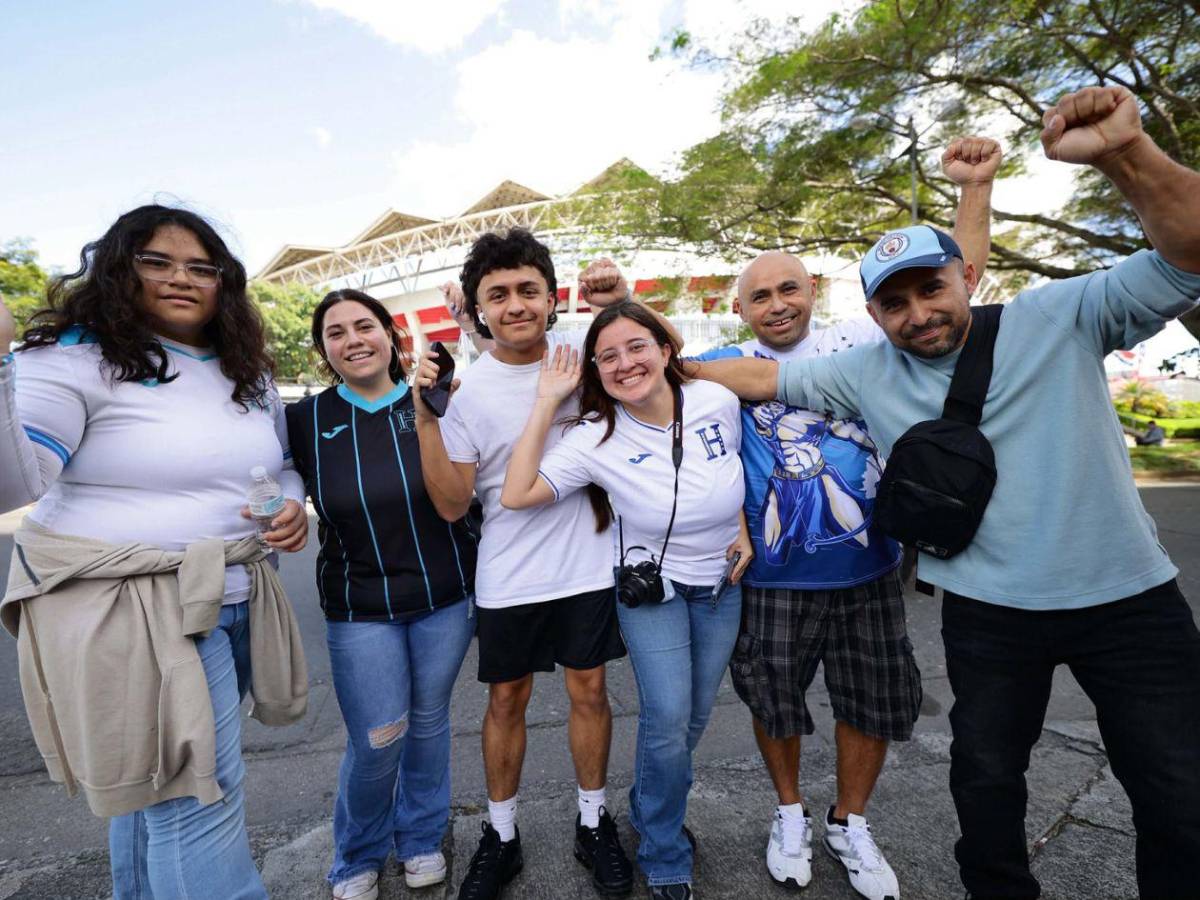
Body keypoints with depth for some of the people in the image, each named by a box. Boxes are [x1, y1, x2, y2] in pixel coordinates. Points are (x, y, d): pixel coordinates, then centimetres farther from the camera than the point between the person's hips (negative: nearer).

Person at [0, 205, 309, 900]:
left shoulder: (249, 374, 10)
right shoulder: (79, 359, -9)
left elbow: (285, 464, 19)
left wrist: (293, 507, -2)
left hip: (231, 603, 7)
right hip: (129, 612, -6)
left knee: (158, 783, 23)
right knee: (200, 800, -2)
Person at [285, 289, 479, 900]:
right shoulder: (306, 420, -3)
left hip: (446, 596, 1)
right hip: (359, 606, 0)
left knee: (430, 720, 15)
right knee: (377, 739, 4)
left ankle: (421, 837, 42)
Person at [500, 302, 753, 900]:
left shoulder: (719, 401, -14)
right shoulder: (596, 437, -20)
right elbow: (515, 495, -28)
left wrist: (743, 531, -3)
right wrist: (546, 404, -26)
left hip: (722, 584, 4)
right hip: (651, 587, -3)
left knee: (694, 716, 17)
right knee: (668, 719, -8)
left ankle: (653, 810, 48)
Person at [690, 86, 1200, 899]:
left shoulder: (1058, 318, -10)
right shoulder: (866, 373, -4)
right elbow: (760, 377, 0)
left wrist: (1126, 153, -34)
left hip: (1128, 598, -1)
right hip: (987, 611, 2)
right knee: (986, 777, 17)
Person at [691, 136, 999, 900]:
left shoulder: (862, 342, 0)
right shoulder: (727, 366, -3)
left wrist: (977, 187, -2)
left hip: (869, 573, 2)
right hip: (773, 580, -1)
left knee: (874, 703, 16)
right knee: (774, 702, 15)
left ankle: (850, 825, 42)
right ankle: (791, 815, 43)